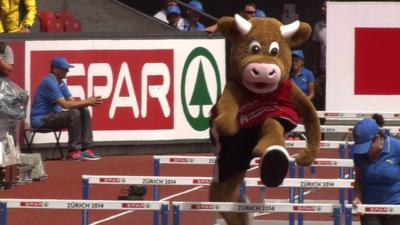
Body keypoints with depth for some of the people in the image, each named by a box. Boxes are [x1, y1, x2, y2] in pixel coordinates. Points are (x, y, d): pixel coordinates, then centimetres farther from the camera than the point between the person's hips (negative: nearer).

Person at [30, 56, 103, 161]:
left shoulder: (61, 82, 11)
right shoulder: (49, 82, -19)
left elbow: (72, 101, 7)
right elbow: (64, 104, -25)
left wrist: (88, 102, -12)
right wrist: (86, 102, -21)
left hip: (54, 115, 10)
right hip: (41, 120, -10)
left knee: (84, 111, 0)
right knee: (74, 113, -27)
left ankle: (86, 148, -4)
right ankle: (74, 151, -21)